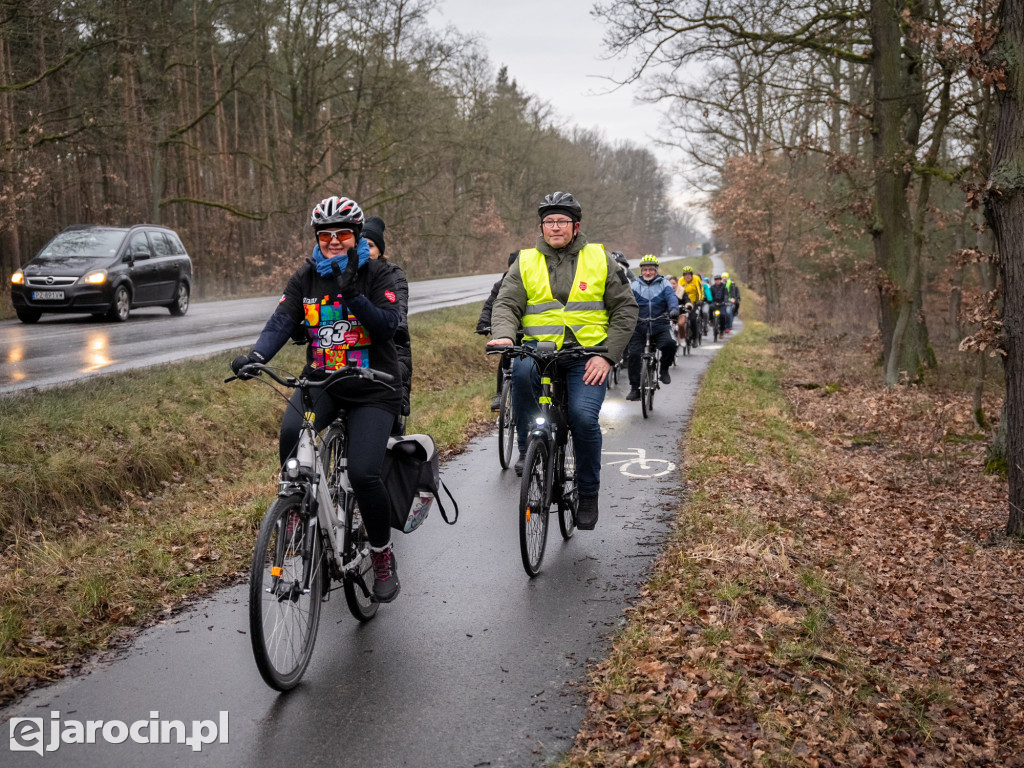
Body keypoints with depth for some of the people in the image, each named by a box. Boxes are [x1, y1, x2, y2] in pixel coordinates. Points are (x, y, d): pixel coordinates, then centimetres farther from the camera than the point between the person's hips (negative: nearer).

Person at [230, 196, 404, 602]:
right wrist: (256, 355, -23)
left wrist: (352, 294, -26)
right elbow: (282, 320, -5)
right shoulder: (307, 277, 8)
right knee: (292, 432, -30)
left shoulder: (378, 274, -1)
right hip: (321, 381, 3)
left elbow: (389, 324, -14)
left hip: (372, 388, -3)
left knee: (362, 473, -18)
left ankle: (383, 557, 6)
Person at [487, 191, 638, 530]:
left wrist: (607, 356, -5)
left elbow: (625, 308, 6)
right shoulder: (526, 262, 11)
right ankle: (528, 448, -13)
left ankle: (588, 494, 1)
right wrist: (503, 335, -22)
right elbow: (506, 304, 1)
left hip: (587, 354, -1)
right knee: (522, 370, -35)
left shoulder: (600, 259, 8)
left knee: (583, 416, -22)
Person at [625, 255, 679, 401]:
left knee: (670, 344, -28)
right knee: (634, 354, -10)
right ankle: (634, 388, 1)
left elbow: (671, 297, -6)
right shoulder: (635, 285, 10)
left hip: (660, 324, -1)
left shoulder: (663, 284, 10)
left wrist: (674, 309, -28)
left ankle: (664, 369, 0)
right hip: (639, 326, 1)